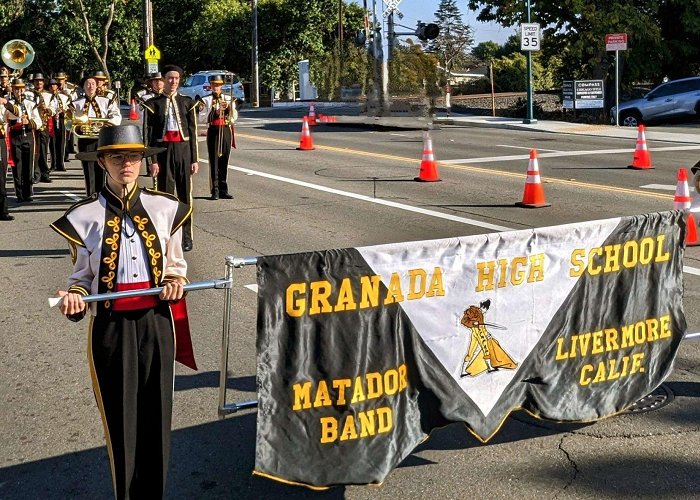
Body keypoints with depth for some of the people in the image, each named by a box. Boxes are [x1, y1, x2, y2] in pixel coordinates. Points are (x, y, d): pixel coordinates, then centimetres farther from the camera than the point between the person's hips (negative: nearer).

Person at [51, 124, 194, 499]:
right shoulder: (84, 216, -5)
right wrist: (75, 298, -18)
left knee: (156, 415, 8)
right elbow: (82, 277, 2)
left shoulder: (164, 208, 2)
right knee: (120, 417, 6)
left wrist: (176, 281, -7)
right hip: (111, 325, -2)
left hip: (156, 321, 2)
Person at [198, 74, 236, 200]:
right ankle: (215, 191, -1)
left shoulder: (228, 99, 11)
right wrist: (213, 111, -12)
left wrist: (230, 107, -9)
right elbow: (201, 119, -3)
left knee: (224, 161, 7)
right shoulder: (206, 100, 3)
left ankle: (223, 190, 13)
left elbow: (234, 117, 7)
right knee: (214, 161, -4)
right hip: (213, 131, -3)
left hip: (226, 131, 3)